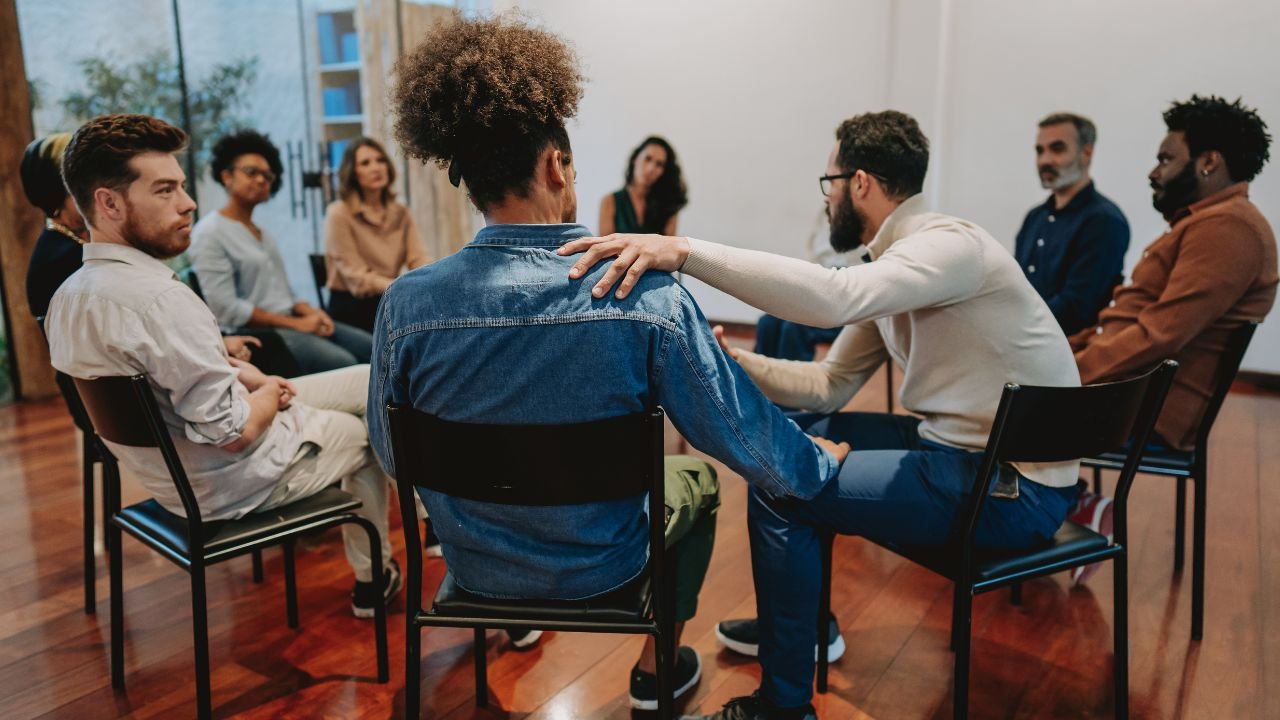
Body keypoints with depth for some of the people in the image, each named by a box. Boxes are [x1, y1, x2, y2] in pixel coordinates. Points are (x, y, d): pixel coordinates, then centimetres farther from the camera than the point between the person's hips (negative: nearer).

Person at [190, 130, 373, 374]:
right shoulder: (209, 233, -6)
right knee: (343, 364, -29)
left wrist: (309, 312, -2)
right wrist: (295, 324, -16)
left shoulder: (262, 233, 21)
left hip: (290, 322, 8)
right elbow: (226, 309, -15)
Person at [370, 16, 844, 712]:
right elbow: (746, 436, -15)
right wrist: (822, 461, 7)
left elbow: (392, 453, -4)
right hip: (600, 567, -2)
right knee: (698, 477, 29)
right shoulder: (647, 299, -26)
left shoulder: (405, 304, -20)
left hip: (470, 563, 3)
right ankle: (657, 670, 42)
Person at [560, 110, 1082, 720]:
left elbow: (835, 295, -41)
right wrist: (734, 361, -6)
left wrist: (684, 251, -44)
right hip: (955, 443, 9)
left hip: (1015, 486, -9)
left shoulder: (950, 245, -20)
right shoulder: (893, 262, 8)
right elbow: (829, 386, 8)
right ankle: (794, 619, 31)